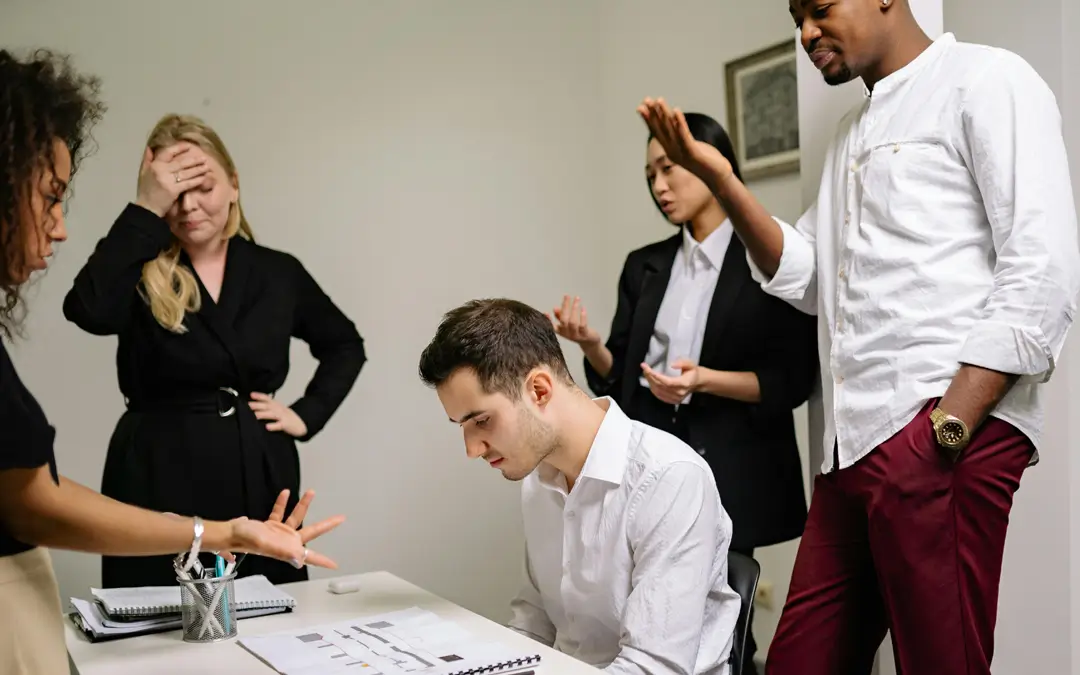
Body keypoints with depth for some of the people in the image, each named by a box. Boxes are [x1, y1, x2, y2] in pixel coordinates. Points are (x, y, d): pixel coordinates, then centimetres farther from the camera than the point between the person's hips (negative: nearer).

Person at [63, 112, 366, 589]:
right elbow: (88, 311, -25)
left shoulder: (278, 273, 6)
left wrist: (307, 415, 5)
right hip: (159, 483, -2)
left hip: (259, 482, 3)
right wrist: (146, 210, -21)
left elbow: (345, 345, 19)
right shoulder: (139, 274, -2)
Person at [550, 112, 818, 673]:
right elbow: (618, 377, 12)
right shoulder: (644, 267, 13)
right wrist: (590, 344, -9)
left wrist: (705, 380, -21)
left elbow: (793, 380, -7)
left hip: (728, 471, -4)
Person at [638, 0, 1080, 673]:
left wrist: (947, 431, -19)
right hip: (855, 442, 8)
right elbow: (803, 276, 18)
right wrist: (721, 179, 6)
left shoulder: (983, 81, -1)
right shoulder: (854, 134, 24)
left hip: (941, 425, -8)